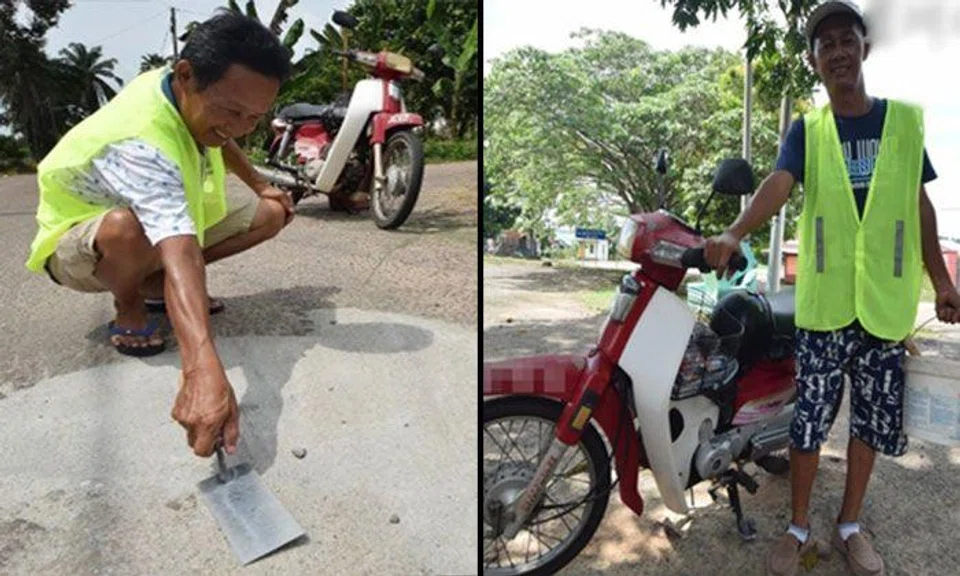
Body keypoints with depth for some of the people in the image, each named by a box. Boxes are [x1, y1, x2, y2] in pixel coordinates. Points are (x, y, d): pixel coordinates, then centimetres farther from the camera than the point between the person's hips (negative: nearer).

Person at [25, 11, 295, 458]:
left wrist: (260, 185, 11)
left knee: (272, 212, -6)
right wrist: (203, 369, -68)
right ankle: (129, 311, -8)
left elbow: (219, 141, 11)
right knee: (128, 228, -43)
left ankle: (158, 287, 5)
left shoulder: (195, 97, -17)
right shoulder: (140, 146, -42)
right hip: (79, 240, -7)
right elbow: (180, 254, -58)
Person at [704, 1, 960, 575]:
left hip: (886, 301, 2)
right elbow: (777, 185, -15)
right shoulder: (806, 130, 3)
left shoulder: (905, 119, 8)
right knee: (810, 419, 2)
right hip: (824, 301, -2)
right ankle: (799, 528, 20)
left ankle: (850, 524, 30)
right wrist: (734, 232, -35)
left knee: (873, 419, 11)